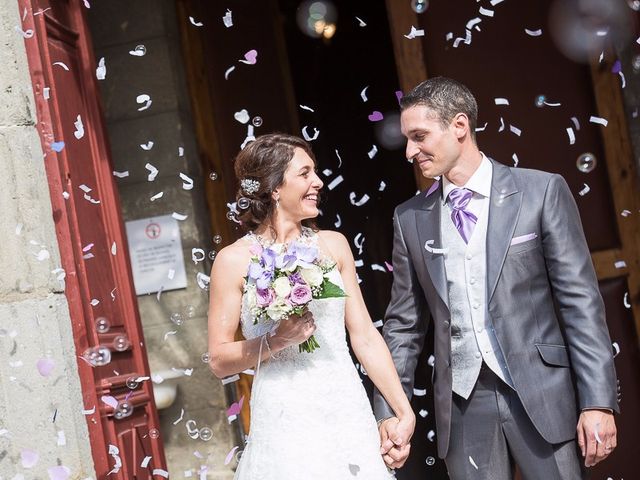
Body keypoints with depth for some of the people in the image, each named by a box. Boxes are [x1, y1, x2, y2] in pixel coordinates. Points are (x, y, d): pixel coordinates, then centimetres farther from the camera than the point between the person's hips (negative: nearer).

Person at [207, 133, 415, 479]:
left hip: (349, 412, 3)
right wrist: (276, 340, -17)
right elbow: (219, 360, -2)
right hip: (285, 423, -3)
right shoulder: (234, 260, -4)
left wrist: (404, 412, 2)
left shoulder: (333, 245, 5)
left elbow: (365, 336, 6)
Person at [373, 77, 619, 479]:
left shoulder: (543, 191, -3)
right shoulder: (410, 218, 6)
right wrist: (390, 412, 2)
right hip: (463, 403, 3)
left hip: (542, 394, -2)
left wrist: (598, 401, -9)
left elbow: (581, 300, -5)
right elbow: (404, 324, 9)